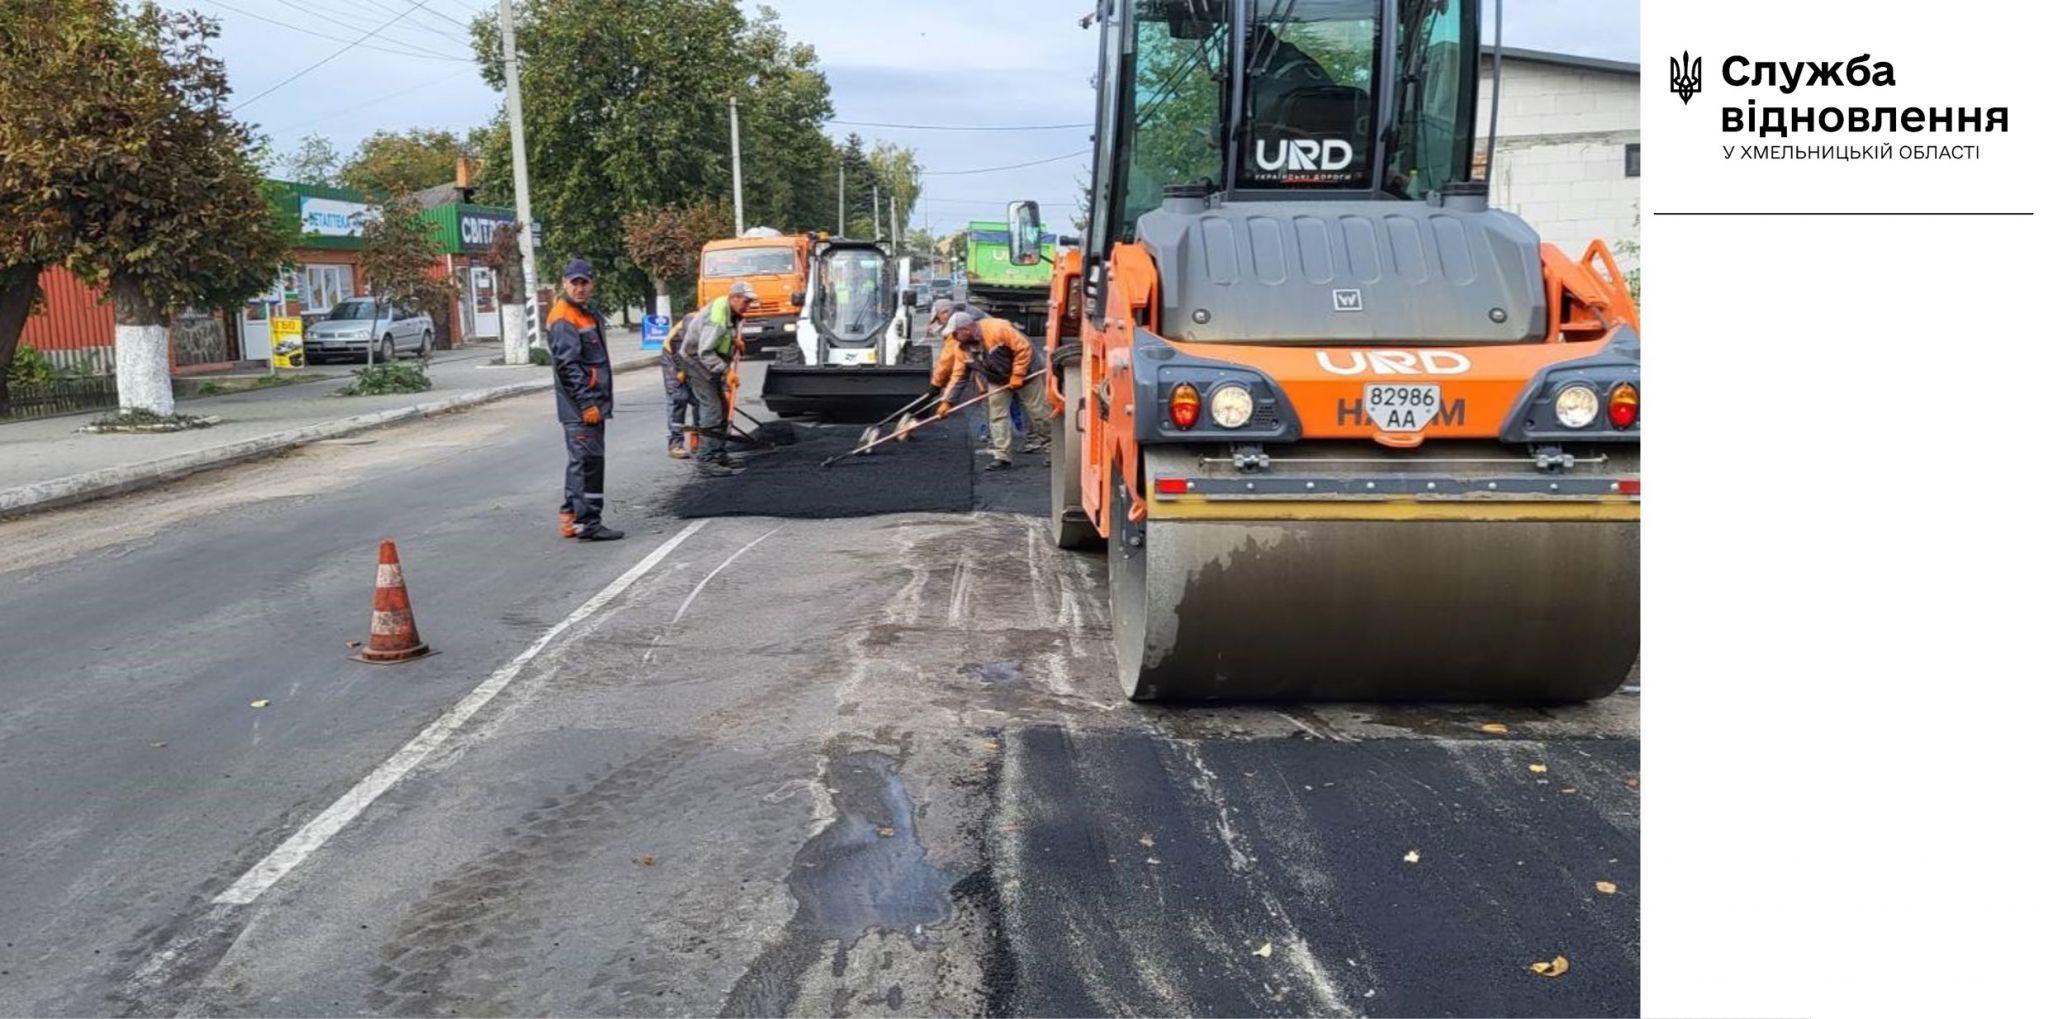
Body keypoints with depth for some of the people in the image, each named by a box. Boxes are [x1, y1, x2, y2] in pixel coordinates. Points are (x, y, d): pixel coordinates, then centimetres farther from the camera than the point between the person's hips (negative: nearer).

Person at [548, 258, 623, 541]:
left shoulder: (589, 313, 17)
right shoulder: (563, 319, -14)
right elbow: (567, 366, -21)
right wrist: (587, 404, -23)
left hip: (592, 403, 10)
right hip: (579, 407, -10)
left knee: (583, 461, 15)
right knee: (587, 461, -9)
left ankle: (572, 517, 24)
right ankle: (586, 522, -5)